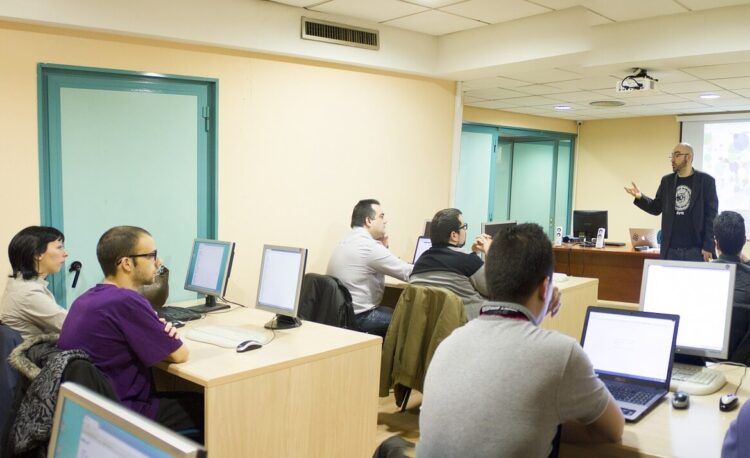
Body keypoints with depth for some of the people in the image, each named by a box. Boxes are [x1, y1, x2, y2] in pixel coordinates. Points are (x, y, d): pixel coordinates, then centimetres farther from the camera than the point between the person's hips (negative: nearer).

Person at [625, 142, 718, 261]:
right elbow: (656, 208, 13)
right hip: (670, 250, 4)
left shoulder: (706, 180, -3)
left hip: (695, 250, -4)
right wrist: (640, 197, -7)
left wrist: (708, 247, -10)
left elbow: (711, 215, -5)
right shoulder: (667, 180, 10)